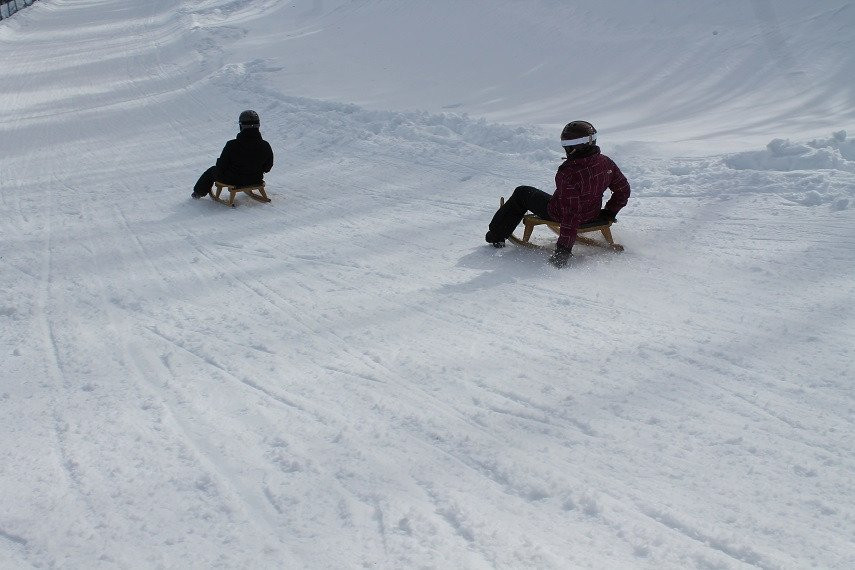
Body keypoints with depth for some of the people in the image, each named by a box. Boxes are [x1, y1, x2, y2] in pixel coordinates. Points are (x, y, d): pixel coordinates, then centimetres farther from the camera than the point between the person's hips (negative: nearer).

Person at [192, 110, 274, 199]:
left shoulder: (232, 145, -27)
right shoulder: (265, 146, -19)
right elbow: (267, 167, -2)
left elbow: (221, 166, -16)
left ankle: (199, 192, 48)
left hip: (232, 180, -3)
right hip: (255, 180, 3)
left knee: (212, 170, 26)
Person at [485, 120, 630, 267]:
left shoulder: (569, 173, -36)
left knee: (522, 193, 16)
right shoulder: (605, 162, -15)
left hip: (558, 213, -6)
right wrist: (609, 213, 11)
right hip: (593, 213, 6)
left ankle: (497, 235, 29)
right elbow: (624, 189, -2)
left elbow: (571, 214, -36)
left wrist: (564, 249, -32)